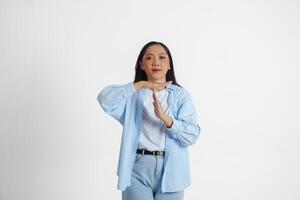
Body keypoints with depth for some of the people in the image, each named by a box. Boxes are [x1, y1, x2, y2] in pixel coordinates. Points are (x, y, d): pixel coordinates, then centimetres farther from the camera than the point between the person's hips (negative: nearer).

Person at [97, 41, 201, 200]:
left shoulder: (181, 95, 3)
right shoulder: (133, 95, 5)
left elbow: (192, 135, -7)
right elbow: (105, 99, -13)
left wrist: (165, 118, -22)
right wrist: (139, 85, -18)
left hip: (170, 169, 0)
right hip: (137, 169, 0)